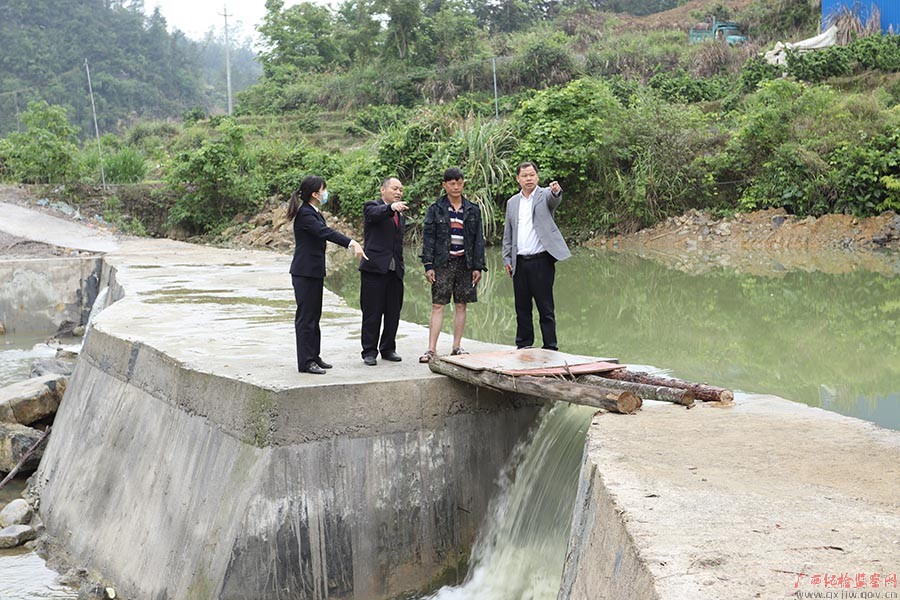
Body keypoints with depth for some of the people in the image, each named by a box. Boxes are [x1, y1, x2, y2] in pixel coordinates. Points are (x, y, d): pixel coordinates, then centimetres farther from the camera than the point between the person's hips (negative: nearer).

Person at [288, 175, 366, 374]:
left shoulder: (314, 213, 15)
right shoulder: (304, 214, -17)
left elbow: (326, 233, 13)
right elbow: (325, 232, -29)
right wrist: (351, 243, -36)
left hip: (314, 271, 10)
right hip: (304, 272, -10)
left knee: (314, 315, 14)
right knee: (306, 316, -5)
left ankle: (313, 356, 22)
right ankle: (305, 361, -1)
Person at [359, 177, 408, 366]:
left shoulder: (400, 215, 21)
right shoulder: (372, 207, -1)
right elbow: (376, 214, -26)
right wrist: (391, 207, -46)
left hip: (395, 271, 6)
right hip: (375, 268, -6)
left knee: (393, 313, 8)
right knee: (372, 313, -1)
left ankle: (388, 349, 20)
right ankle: (369, 352, 6)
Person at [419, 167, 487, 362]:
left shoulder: (473, 210, 9)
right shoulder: (435, 209, 2)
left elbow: (478, 239, 10)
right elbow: (428, 237, 0)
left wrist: (478, 266, 3)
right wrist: (428, 265, -8)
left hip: (465, 263, 3)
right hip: (443, 263, -3)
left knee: (461, 305, 6)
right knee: (437, 305, -6)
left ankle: (456, 347, 14)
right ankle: (431, 349, -8)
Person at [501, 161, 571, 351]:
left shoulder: (545, 195, 1)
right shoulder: (512, 202, 14)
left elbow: (554, 200, -24)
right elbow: (508, 234, 17)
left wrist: (556, 191, -46)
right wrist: (507, 259, 9)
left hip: (541, 261, -5)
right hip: (520, 263, 5)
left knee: (545, 308, -1)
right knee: (522, 308, 11)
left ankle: (550, 348, 4)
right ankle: (523, 346, 20)